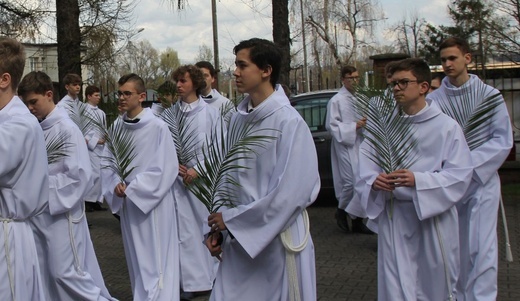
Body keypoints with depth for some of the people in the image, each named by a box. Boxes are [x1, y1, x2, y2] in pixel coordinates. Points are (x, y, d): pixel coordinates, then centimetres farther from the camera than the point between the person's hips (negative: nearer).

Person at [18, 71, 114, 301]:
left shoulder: (66, 129, -14)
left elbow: (80, 175, -20)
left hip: (60, 211, -7)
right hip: (38, 211, 7)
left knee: (65, 272, -3)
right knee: (42, 272, 13)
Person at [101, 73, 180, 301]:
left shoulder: (157, 127, -13)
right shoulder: (116, 127, 2)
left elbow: (165, 168, -14)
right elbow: (106, 161, 9)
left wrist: (132, 188, -14)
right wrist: (116, 184, -10)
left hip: (152, 201, -5)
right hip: (127, 202, 5)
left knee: (155, 259, -2)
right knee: (136, 259, 15)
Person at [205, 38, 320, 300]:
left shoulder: (288, 122, -14)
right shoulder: (238, 119, 5)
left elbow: (292, 191, -18)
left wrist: (232, 219, -13)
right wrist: (218, 228, 4)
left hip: (279, 239, -5)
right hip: (239, 239, 5)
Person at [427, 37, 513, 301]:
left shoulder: (489, 95, -2)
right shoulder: (434, 100, 0)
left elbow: (503, 140, -5)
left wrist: (468, 162, -17)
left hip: (481, 182, -1)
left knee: (482, 249, -5)